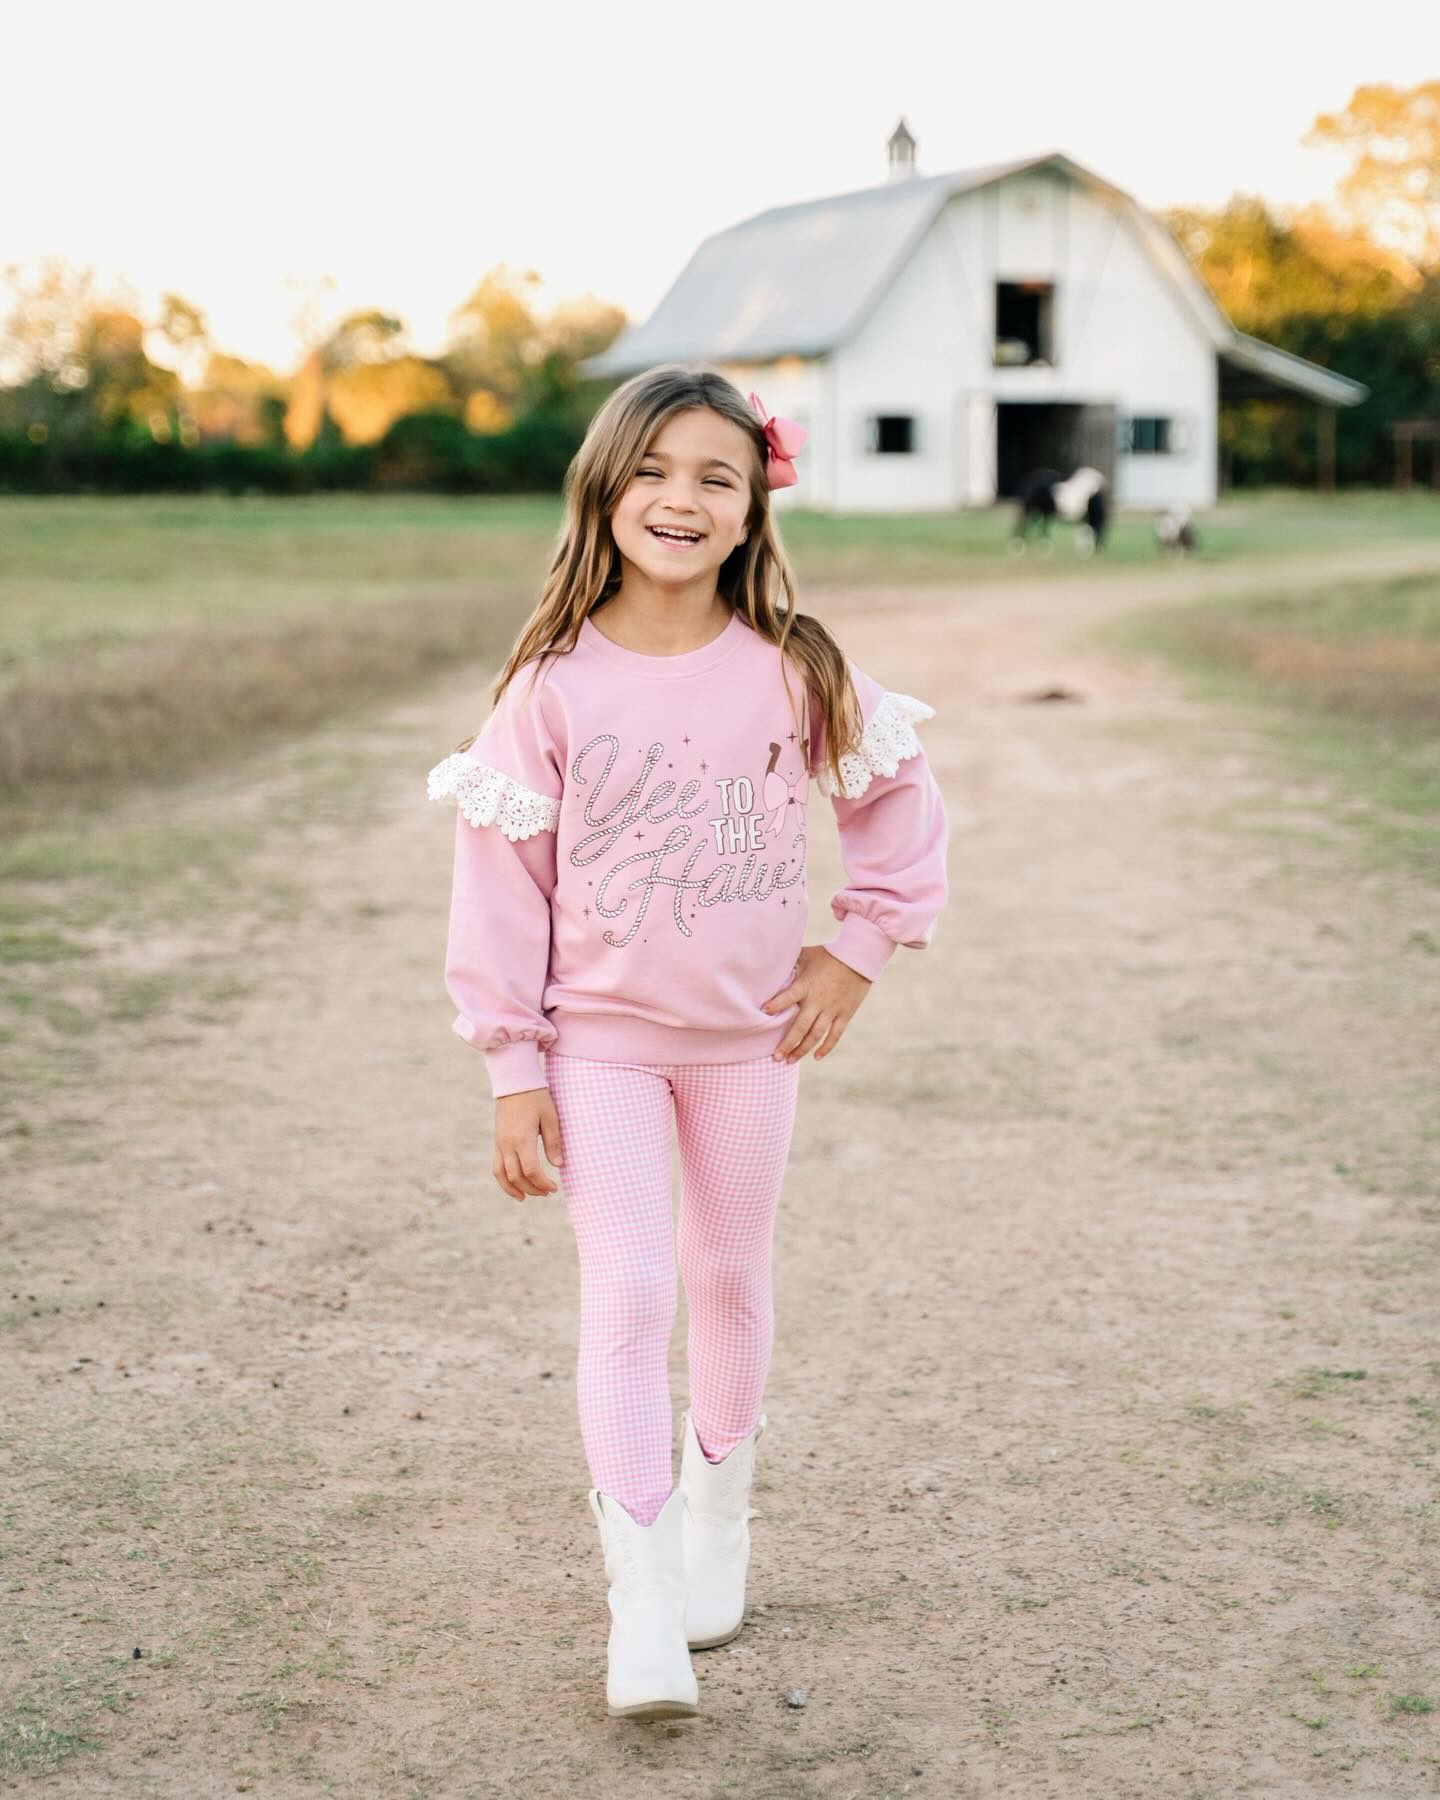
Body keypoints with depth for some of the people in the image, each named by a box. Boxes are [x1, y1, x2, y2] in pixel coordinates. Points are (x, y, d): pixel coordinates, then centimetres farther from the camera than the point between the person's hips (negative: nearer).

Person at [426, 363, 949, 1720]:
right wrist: (512, 1072, -9)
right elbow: (502, 877, -8)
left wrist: (859, 949, 3)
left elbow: (897, 803, 7)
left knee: (730, 1276, 16)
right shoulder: (554, 683, -12)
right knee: (627, 1294, -8)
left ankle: (718, 1513, 38)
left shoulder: (792, 671, -8)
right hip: (600, 1037, -2)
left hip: (749, 1033, 2)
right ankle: (642, 1600, 0)